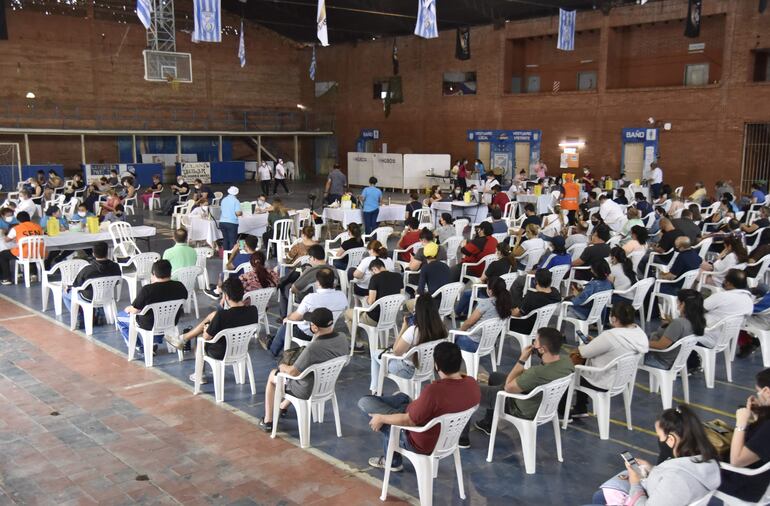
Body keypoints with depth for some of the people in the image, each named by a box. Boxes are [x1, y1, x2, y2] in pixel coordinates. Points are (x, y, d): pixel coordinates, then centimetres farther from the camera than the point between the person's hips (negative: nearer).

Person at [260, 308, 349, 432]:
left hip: (308, 391, -7)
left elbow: (292, 372, -29)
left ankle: (268, 421, 29)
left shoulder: (313, 349, -38)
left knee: (272, 375, 21)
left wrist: (282, 367, -4)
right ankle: (283, 406, 48)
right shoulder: (343, 339, -17)